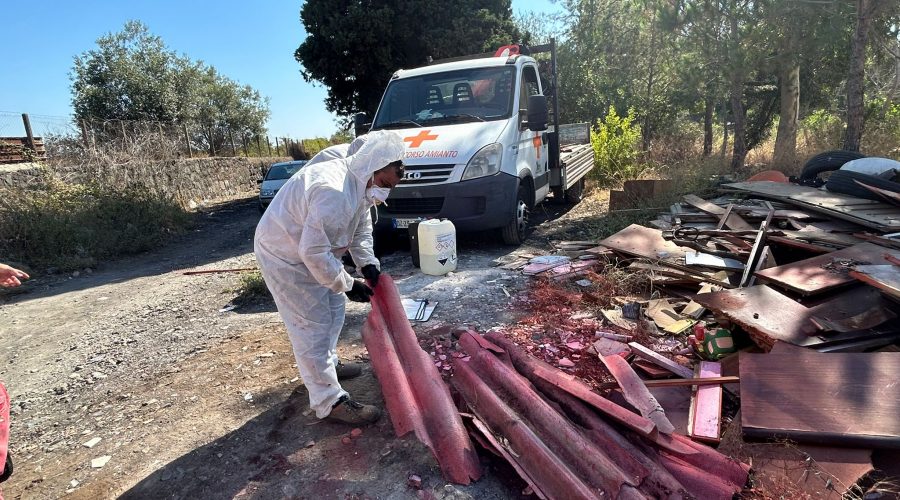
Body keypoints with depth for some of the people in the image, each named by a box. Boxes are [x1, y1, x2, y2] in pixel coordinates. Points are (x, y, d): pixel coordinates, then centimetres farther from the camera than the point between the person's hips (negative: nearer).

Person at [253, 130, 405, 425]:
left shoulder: (361, 182, -3)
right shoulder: (334, 193, -37)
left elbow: (361, 228, 9)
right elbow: (314, 252, -34)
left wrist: (368, 263, -4)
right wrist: (348, 285, -23)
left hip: (310, 249, 10)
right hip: (285, 256, -10)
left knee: (333, 308, 21)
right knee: (312, 326, -6)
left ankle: (327, 364, 42)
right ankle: (330, 402, 5)